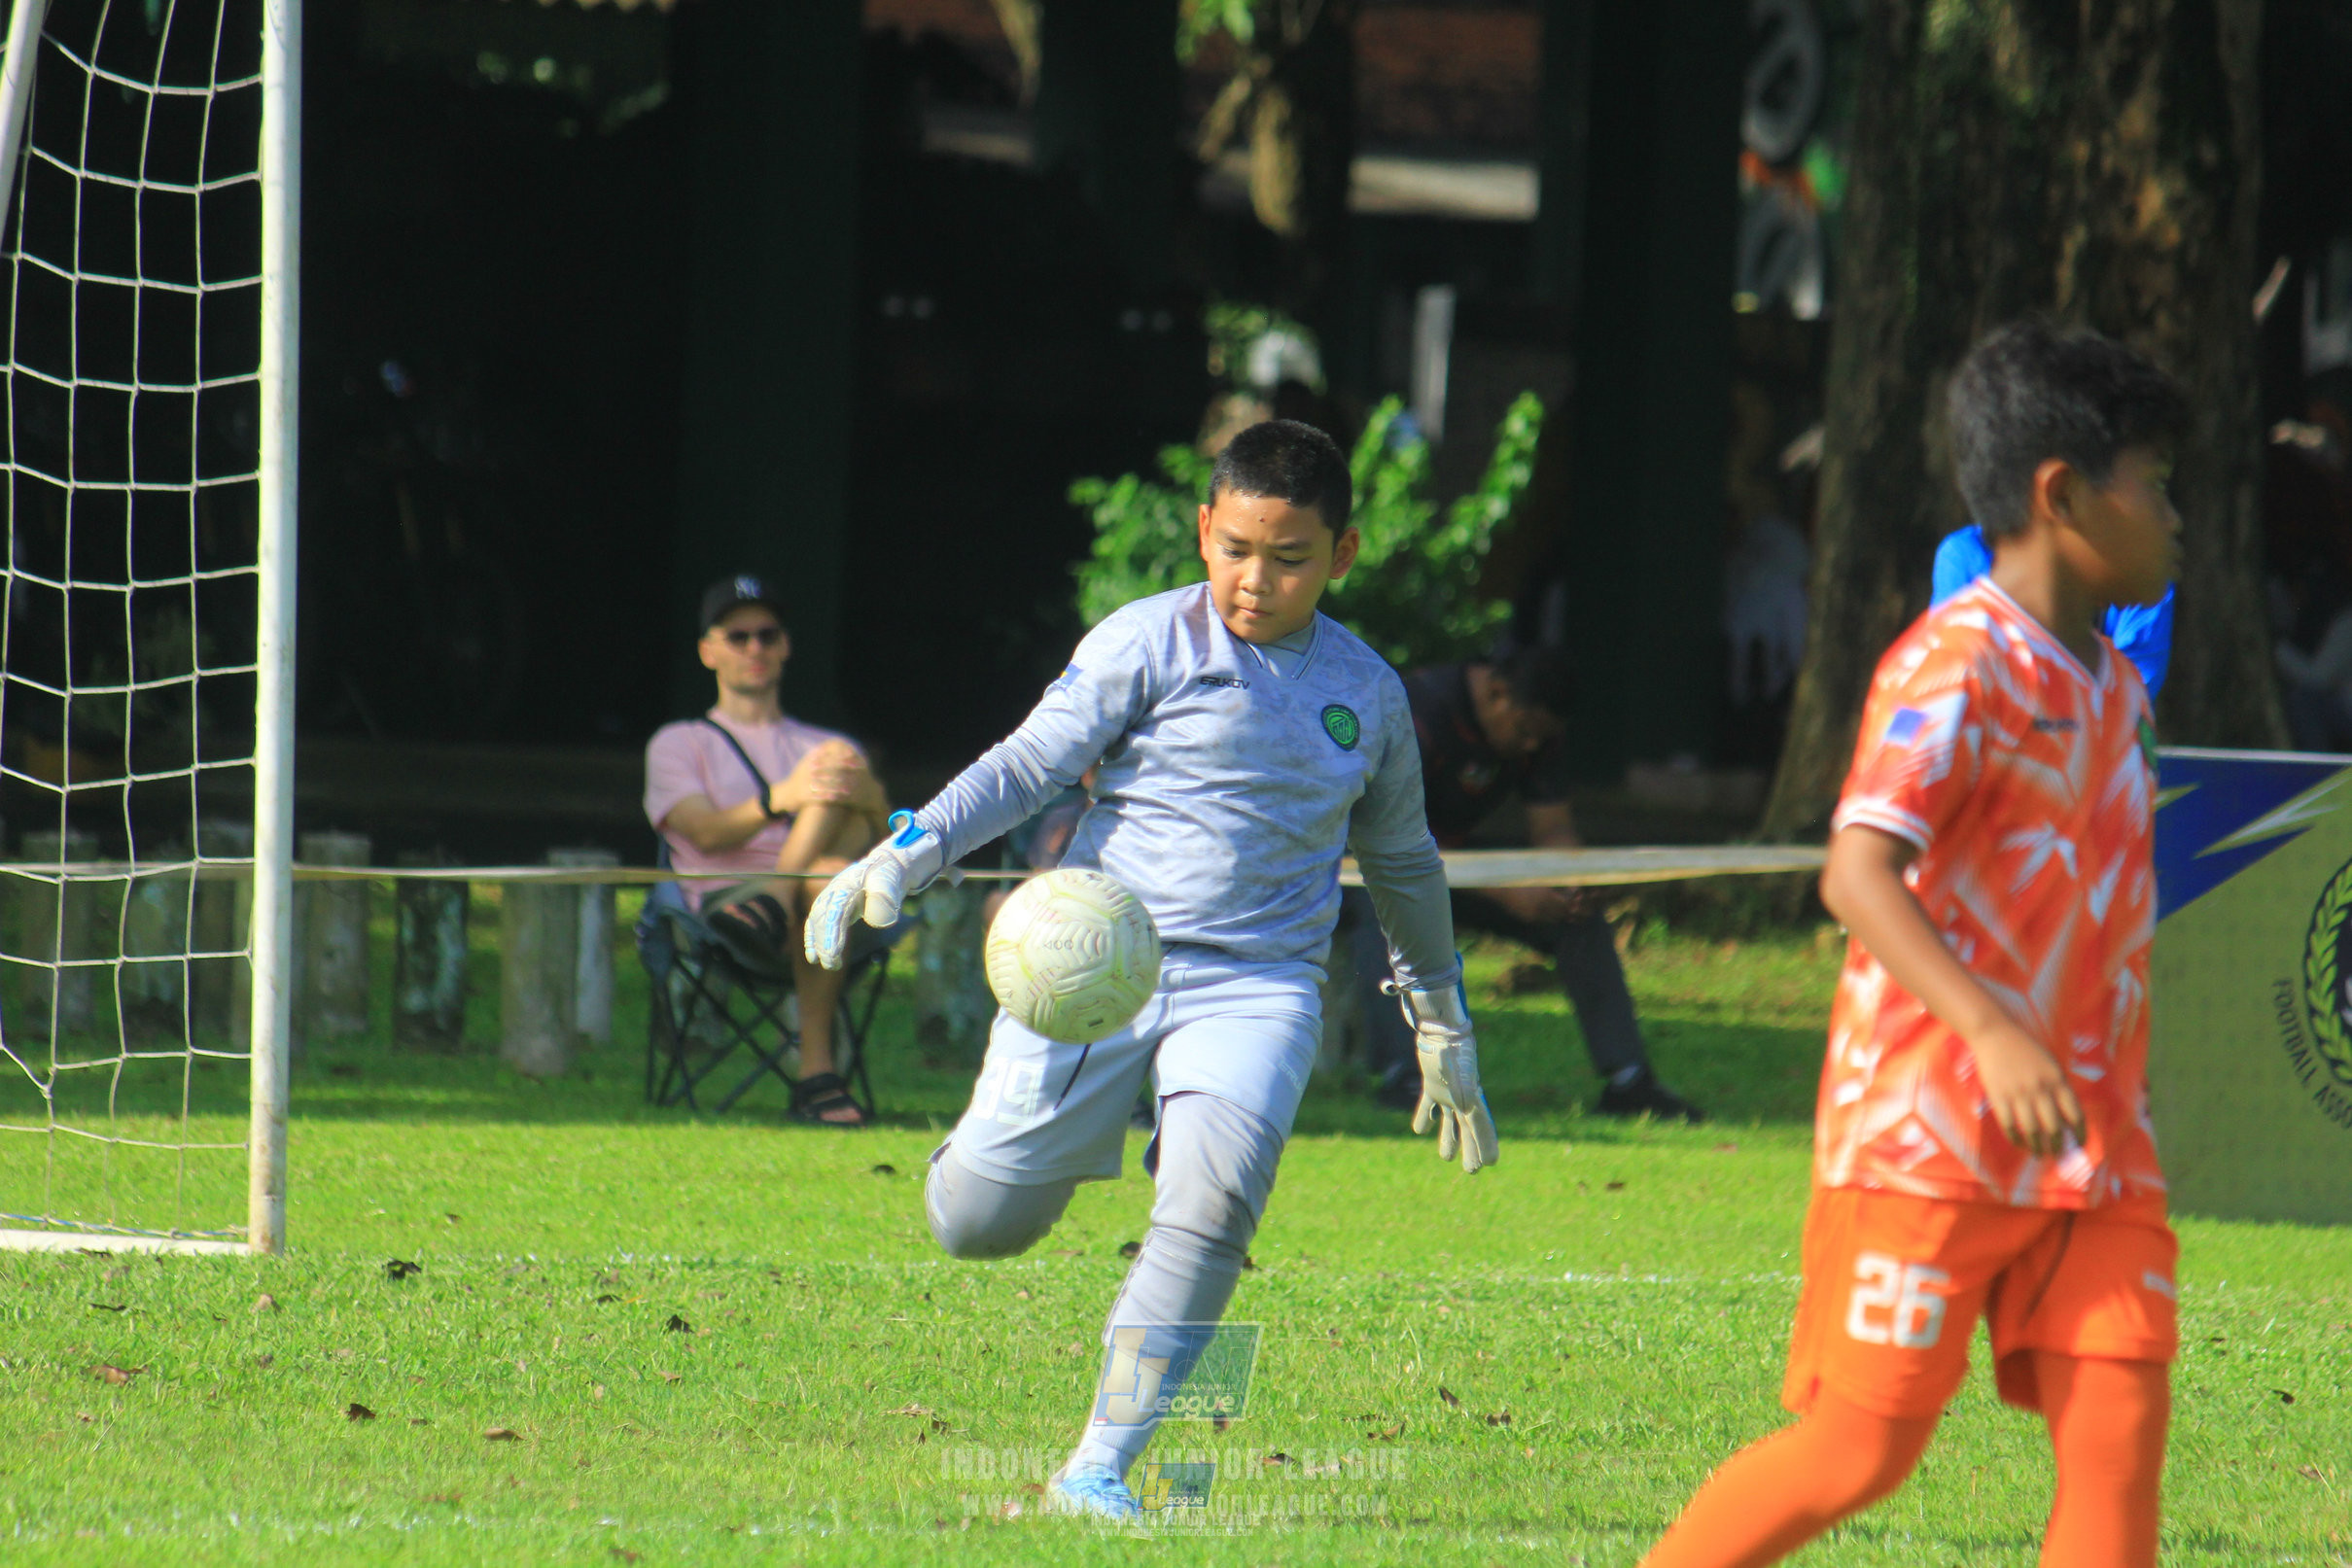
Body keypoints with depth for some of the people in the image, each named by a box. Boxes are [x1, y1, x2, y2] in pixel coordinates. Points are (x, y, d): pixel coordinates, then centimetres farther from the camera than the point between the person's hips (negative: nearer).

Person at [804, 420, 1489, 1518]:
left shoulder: (1368, 695, 12)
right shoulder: (1151, 644, 0)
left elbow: (1402, 862, 26)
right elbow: (1028, 765, -3)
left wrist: (1443, 1032, 32)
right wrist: (903, 856, -18)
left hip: (1257, 985, 1)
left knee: (1214, 1202, -25)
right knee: (977, 1223, -4)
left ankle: (1099, 1471, -19)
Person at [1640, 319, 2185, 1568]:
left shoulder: (2109, 684, 15)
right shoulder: (1957, 667, -13)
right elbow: (1858, 871, -25)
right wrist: (1991, 1030, -36)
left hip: (2090, 1149, 8)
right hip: (1929, 1135, -8)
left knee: (2119, 1426, -7)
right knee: (1863, 1445, -5)